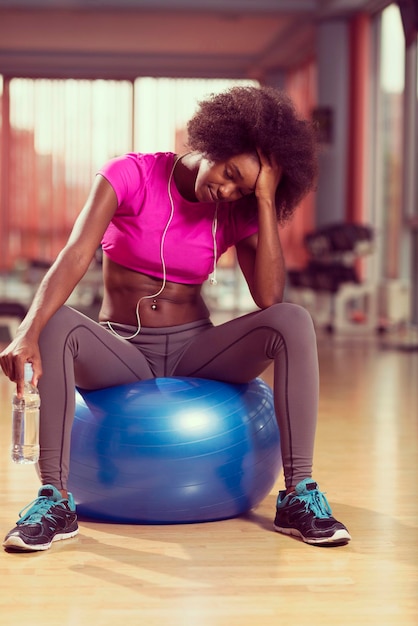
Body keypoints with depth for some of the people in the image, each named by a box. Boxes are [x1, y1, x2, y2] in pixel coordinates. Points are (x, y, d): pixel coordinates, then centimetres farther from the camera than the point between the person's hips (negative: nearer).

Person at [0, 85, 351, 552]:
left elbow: (269, 297, -17)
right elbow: (75, 256, -25)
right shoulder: (130, 176, -9)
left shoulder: (238, 211, -1)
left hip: (195, 350, 2)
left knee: (293, 322, -25)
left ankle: (299, 496, -24)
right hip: (121, 352, -2)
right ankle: (54, 500, -31)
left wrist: (265, 200, -18)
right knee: (56, 325, -35)